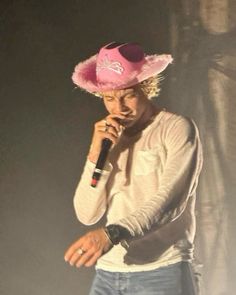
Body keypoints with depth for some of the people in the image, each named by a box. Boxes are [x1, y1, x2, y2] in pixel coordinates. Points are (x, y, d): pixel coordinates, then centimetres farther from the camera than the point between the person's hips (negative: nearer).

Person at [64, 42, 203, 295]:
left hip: (160, 274, -4)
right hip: (107, 274, 4)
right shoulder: (110, 139, 12)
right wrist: (96, 152, -6)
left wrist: (112, 233, -30)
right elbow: (87, 215, 5)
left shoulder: (177, 129, -2)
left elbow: (170, 200, -17)